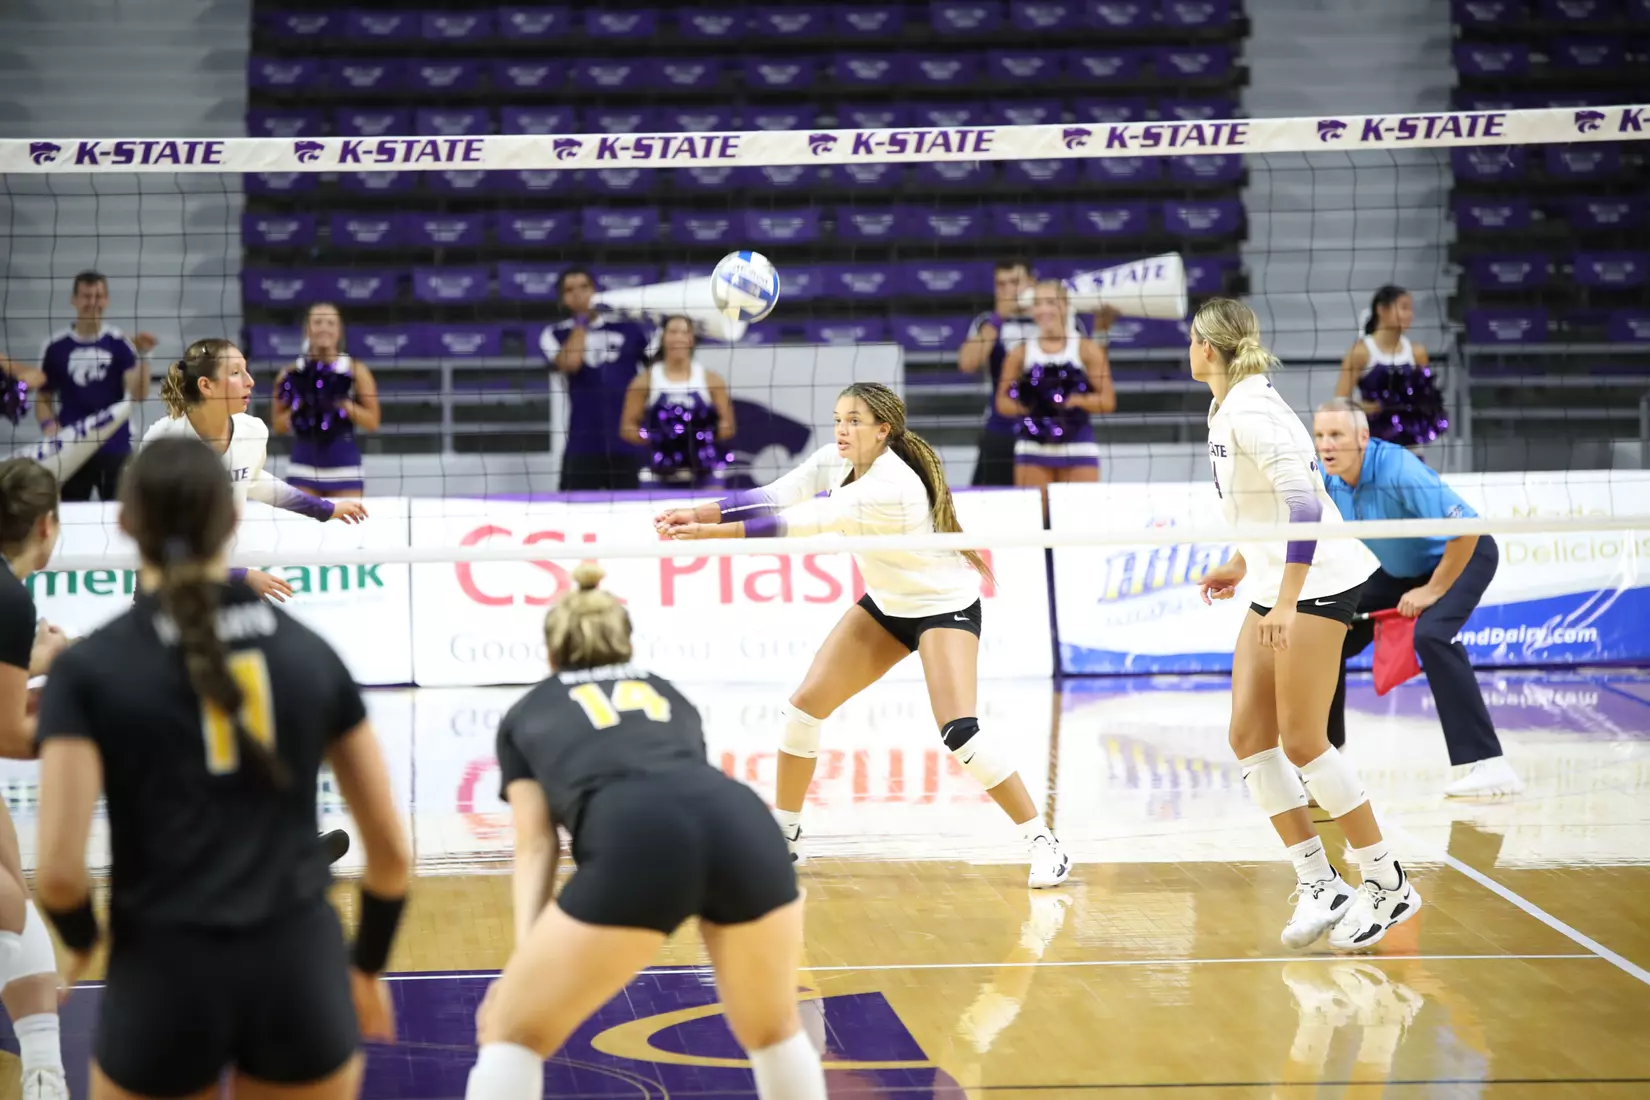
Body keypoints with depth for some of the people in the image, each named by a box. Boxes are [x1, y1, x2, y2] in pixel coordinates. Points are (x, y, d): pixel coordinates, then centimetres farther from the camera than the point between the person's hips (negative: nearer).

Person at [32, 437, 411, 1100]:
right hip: (300, 970, 2)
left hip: (165, 979, -2)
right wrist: (368, 966, 25)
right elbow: (391, 850, 9)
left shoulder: (91, 668, -3)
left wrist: (81, 941, 11)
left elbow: (59, 871, -11)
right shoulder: (307, 650, 6)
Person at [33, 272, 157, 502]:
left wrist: (143, 355, -26)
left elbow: (138, 394, -12)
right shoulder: (55, 347, 1)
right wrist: (48, 425, -12)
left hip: (115, 449, -1)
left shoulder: (119, 343, -2)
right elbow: (43, 397, 8)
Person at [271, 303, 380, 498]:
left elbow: (373, 422, -1)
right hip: (303, 466, 1)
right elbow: (277, 426, 9)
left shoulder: (355, 371, 1)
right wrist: (298, 405, -9)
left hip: (344, 467, -1)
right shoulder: (292, 374, 4)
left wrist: (342, 403, -15)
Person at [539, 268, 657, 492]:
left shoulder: (629, 328, 7)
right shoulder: (555, 335, 5)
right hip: (583, 445, -1)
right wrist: (581, 322, -5)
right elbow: (570, 363, -16)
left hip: (629, 442, 1)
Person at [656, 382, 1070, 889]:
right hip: (886, 604, 8)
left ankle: (1042, 842, -13)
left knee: (959, 731, -23)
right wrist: (697, 513, -24)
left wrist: (713, 532, -31)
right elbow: (774, 498, -11)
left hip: (945, 606, -8)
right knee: (806, 705, 2)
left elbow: (801, 524, -32)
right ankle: (784, 835, 16)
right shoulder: (836, 459, -9)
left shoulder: (889, 487, -33)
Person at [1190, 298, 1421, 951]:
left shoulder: (1250, 411, -18)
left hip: (1317, 580, -9)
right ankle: (1318, 885, 5)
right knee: (1249, 737, 2)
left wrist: (1286, 603, -29)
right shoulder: (1228, 412, 12)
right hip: (1277, 585, 9)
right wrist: (1242, 567, 21)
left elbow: (1304, 503, -26)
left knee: (1302, 742, -9)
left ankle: (1388, 884, 1)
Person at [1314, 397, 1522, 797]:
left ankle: (1488, 765, -34)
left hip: (1464, 556, -8)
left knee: (1430, 635, -33)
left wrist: (1434, 590, -27)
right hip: (1401, 570, 8)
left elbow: (1466, 529, -35)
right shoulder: (1326, 481, -14)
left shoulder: (1398, 471, -35)